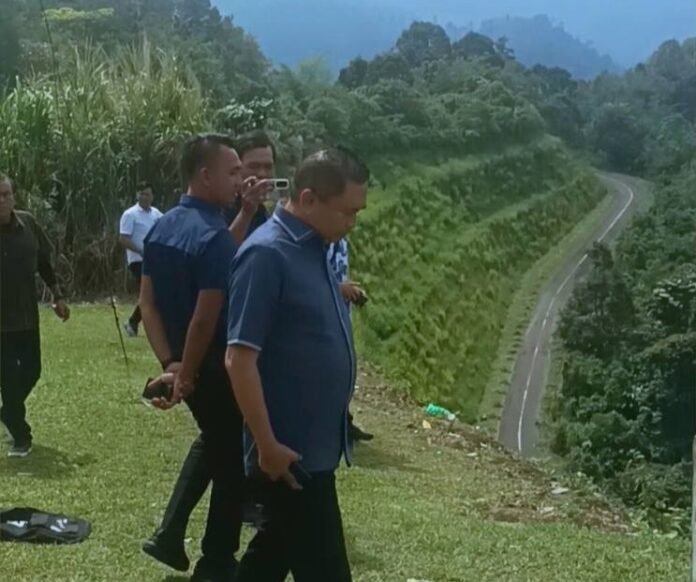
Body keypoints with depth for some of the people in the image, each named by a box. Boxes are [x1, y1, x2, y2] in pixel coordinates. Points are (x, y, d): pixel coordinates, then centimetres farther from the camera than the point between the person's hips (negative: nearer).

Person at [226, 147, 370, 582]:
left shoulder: (314, 249, 8)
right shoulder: (267, 254, -20)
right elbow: (239, 359, -22)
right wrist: (267, 445, -20)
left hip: (315, 444, 9)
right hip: (292, 452, -9)